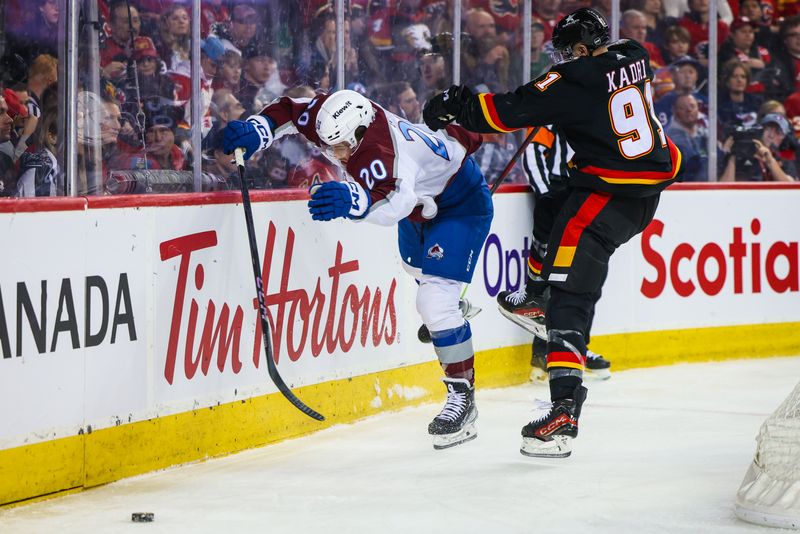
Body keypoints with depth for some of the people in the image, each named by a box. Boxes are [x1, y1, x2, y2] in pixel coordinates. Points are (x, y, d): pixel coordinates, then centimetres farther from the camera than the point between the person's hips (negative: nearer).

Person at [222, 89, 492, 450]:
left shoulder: (379, 152, -44)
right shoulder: (339, 117, -22)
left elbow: (396, 200, -63)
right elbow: (289, 112, -10)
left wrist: (353, 199, -81)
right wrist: (258, 130, -29)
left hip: (461, 203, -10)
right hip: (419, 198, 10)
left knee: (434, 301, -22)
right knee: (417, 267, 36)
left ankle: (462, 396, -11)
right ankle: (452, 307, 70)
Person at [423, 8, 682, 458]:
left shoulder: (574, 81, -13)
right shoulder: (635, 59, 9)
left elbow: (510, 111, -14)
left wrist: (455, 107, -1)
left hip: (609, 197, -9)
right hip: (651, 190, 9)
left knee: (570, 296, -13)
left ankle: (565, 410, -25)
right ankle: (543, 297, 41)